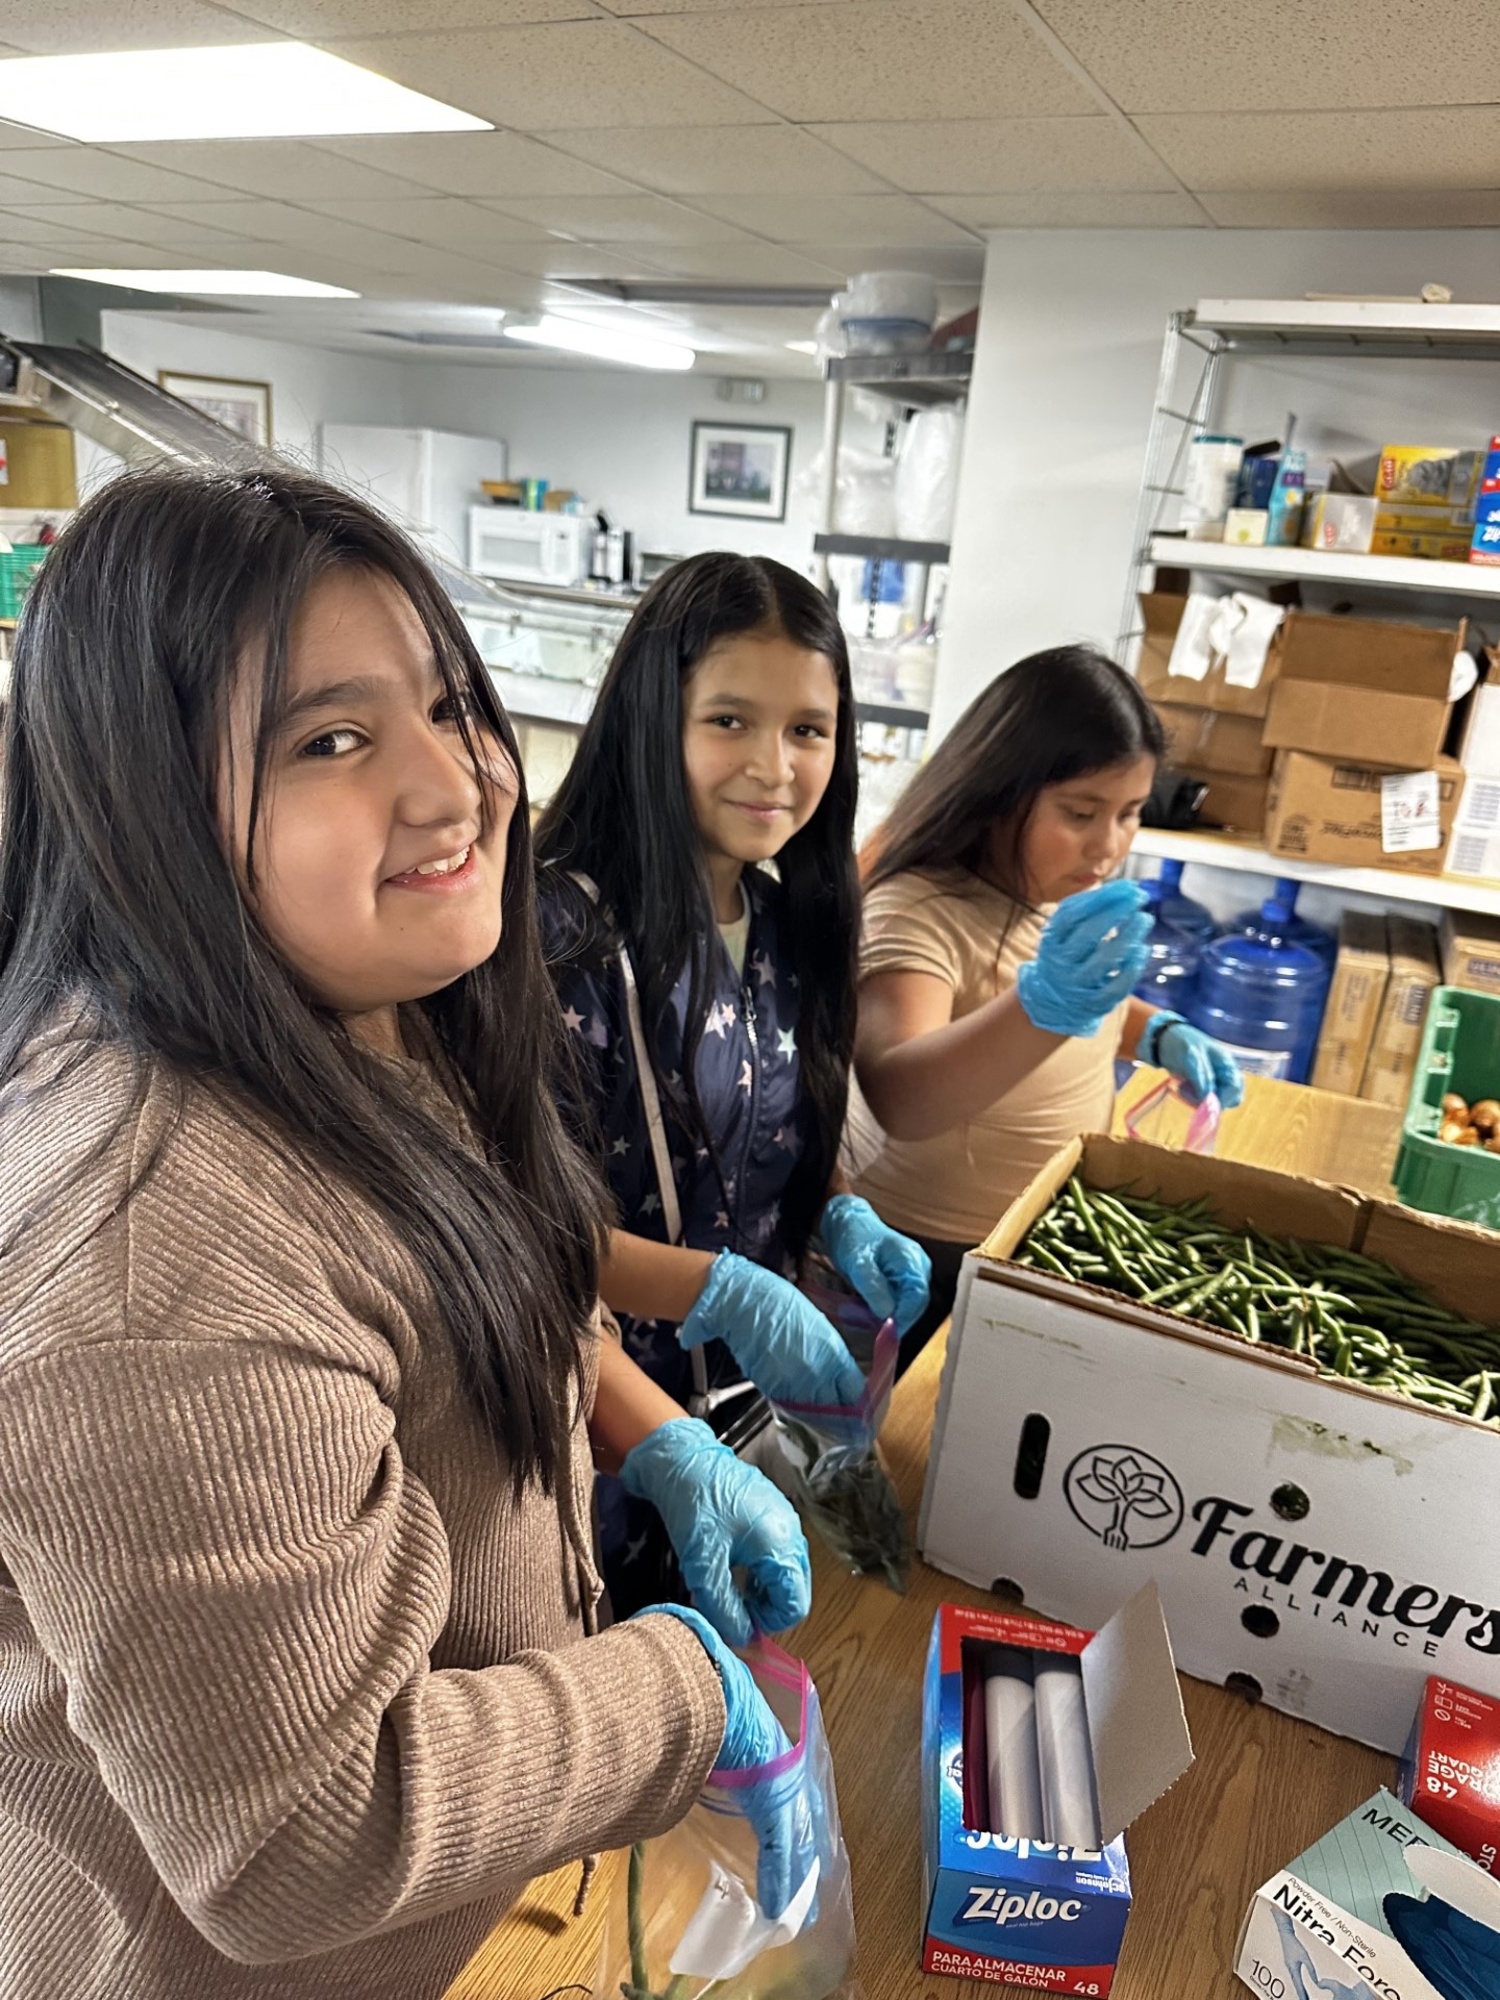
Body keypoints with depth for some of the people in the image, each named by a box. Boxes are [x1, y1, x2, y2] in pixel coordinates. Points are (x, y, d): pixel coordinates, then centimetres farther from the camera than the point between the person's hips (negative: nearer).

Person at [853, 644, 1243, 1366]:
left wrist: (1159, 1033, -1)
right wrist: (1042, 1004, -57)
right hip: (938, 1263, -7)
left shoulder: (1074, 889, -1)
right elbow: (899, 1100, -42)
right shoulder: (916, 913, -25)